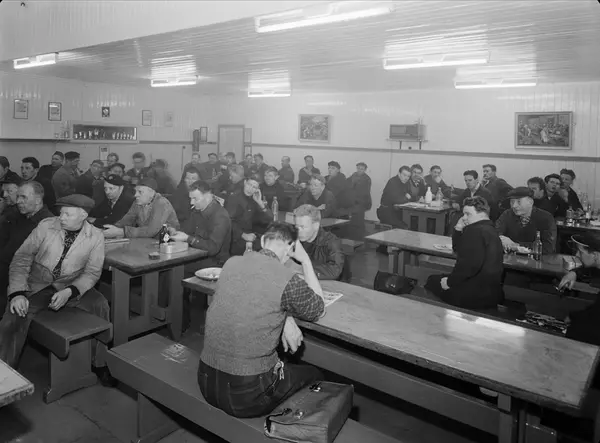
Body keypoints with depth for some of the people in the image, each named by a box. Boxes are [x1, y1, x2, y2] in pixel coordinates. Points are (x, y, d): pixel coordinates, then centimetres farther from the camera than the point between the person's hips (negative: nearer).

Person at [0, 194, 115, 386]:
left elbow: (92, 272, -5)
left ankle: (100, 363, -6)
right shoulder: (45, 226, -9)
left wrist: (69, 292, -23)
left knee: (100, 305, -24)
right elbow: (22, 258, -8)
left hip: (72, 286, 0)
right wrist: (17, 293, -20)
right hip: (37, 286, 0)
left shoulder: (95, 237, -8)